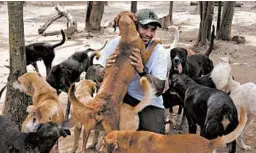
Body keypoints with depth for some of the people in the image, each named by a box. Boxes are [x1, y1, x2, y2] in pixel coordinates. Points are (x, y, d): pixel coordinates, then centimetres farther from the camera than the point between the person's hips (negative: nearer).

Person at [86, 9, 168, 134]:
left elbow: (159, 89, -21)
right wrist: (104, 71, -39)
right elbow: (94, 73, -15)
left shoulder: (159, 52, -14)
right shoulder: (117, 43, -14)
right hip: (119, 94, 1)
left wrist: (142, 71, -39)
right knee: (92, 70, -22)